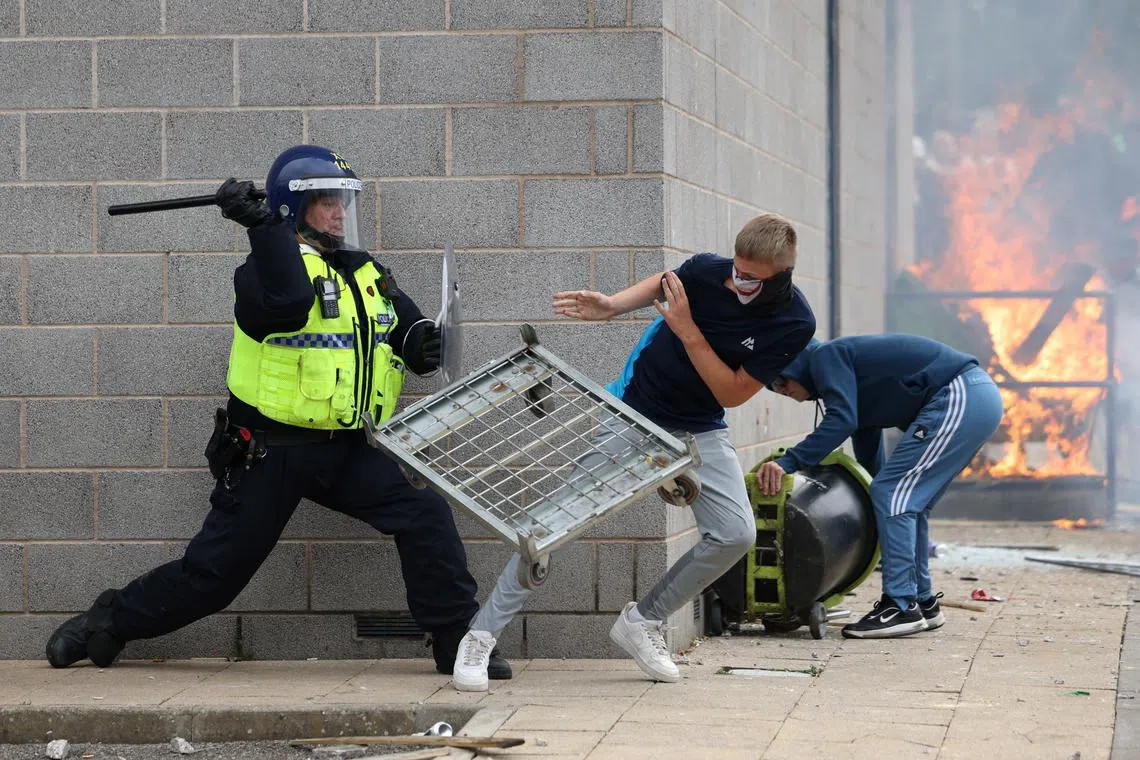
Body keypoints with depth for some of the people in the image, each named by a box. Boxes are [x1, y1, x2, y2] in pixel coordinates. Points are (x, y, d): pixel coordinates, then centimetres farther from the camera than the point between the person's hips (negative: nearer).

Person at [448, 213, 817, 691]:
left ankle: (643, 622, 7)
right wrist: (611, 306, -12)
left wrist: (687, 330, -27)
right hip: (634, 410, -1)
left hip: (699, 431, 2)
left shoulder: (794, 323, -20)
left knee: (736, 534, -15)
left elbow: (732, 393, -18)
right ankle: (481, 637, -3)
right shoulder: (707, 271, -20)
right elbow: (663, 283, 6)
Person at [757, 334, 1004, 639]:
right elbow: (870, 457, 33)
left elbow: (841, 421, -19)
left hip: (959, 399, -10)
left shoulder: (827, 356, -1)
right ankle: (922, 602, 23)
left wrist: (787, 462, -23)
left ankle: (902, 608, -11)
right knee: (908, 502, 17)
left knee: (891, 492, -9)